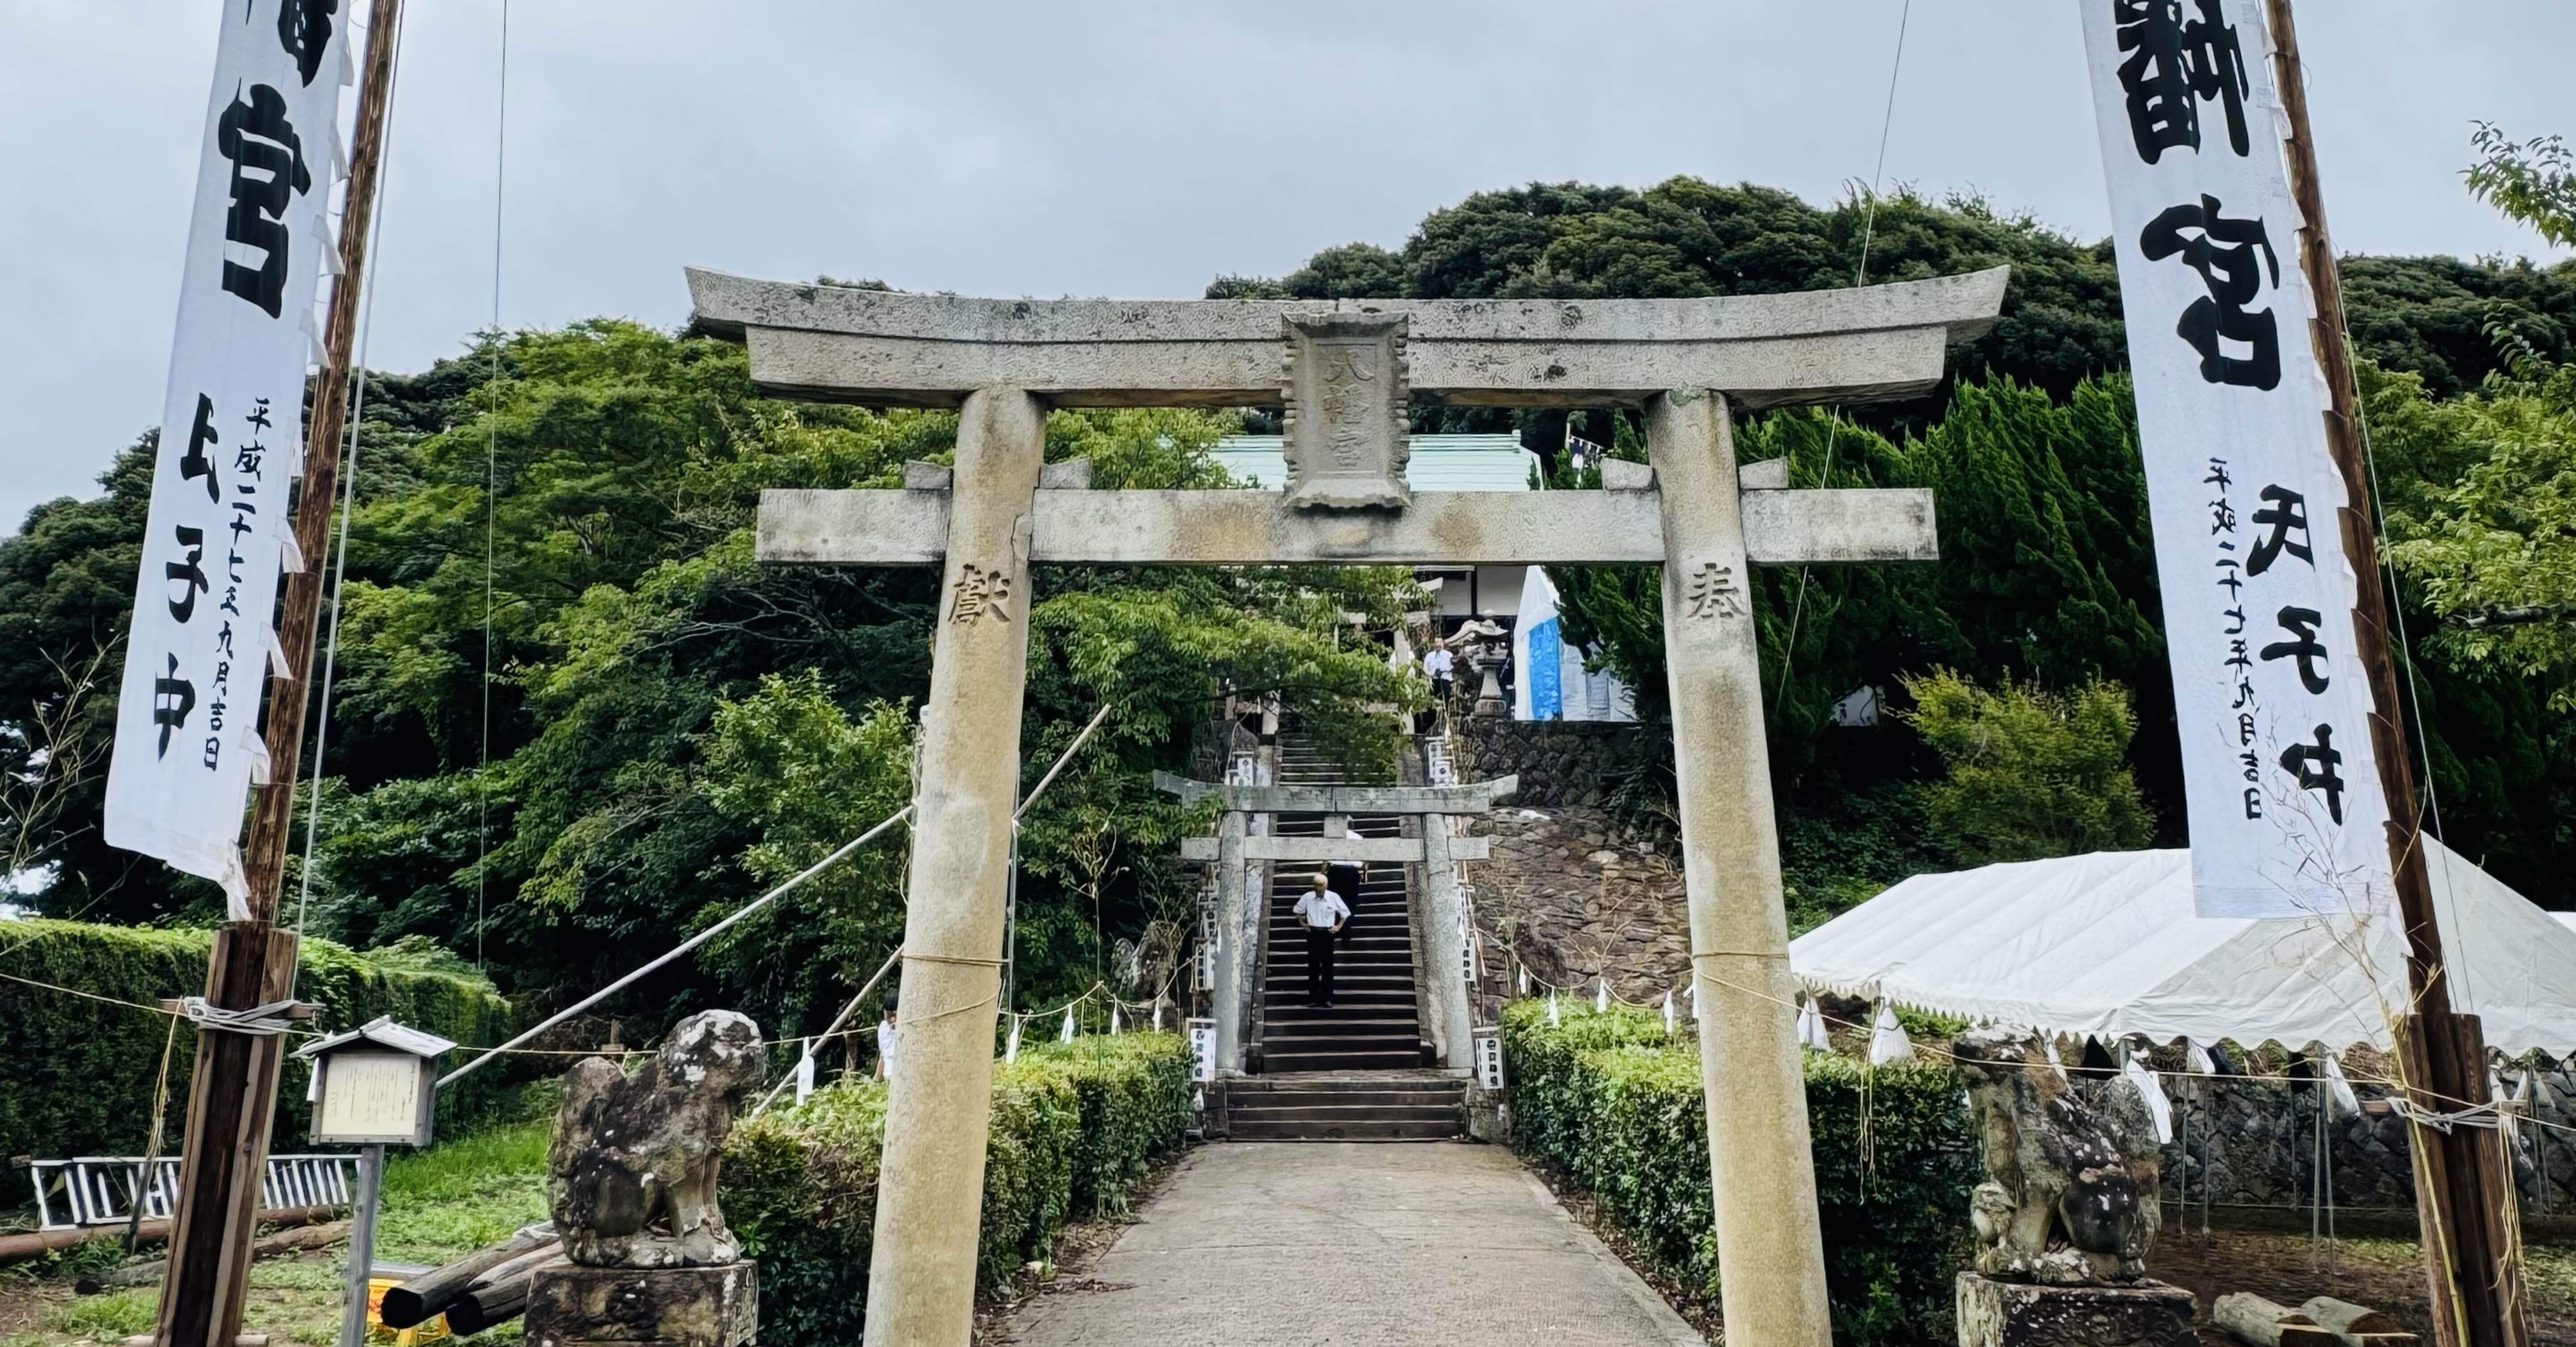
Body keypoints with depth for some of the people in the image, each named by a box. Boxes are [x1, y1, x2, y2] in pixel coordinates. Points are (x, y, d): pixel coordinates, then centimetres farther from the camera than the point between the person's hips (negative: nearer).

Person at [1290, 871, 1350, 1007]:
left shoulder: (1334, 897, -9)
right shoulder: (1307, 897, -6)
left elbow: (1345, 913, 5)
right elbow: (1297, 910, 14)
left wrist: (1339, 926, 2)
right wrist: (1302, 923, 7)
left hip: (1327, 934, -1)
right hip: (1313, 933, 1)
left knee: (1328, 966, 2)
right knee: (1313, 966, 5)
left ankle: (1327, 998, 8)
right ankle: (1313, 998, 11)